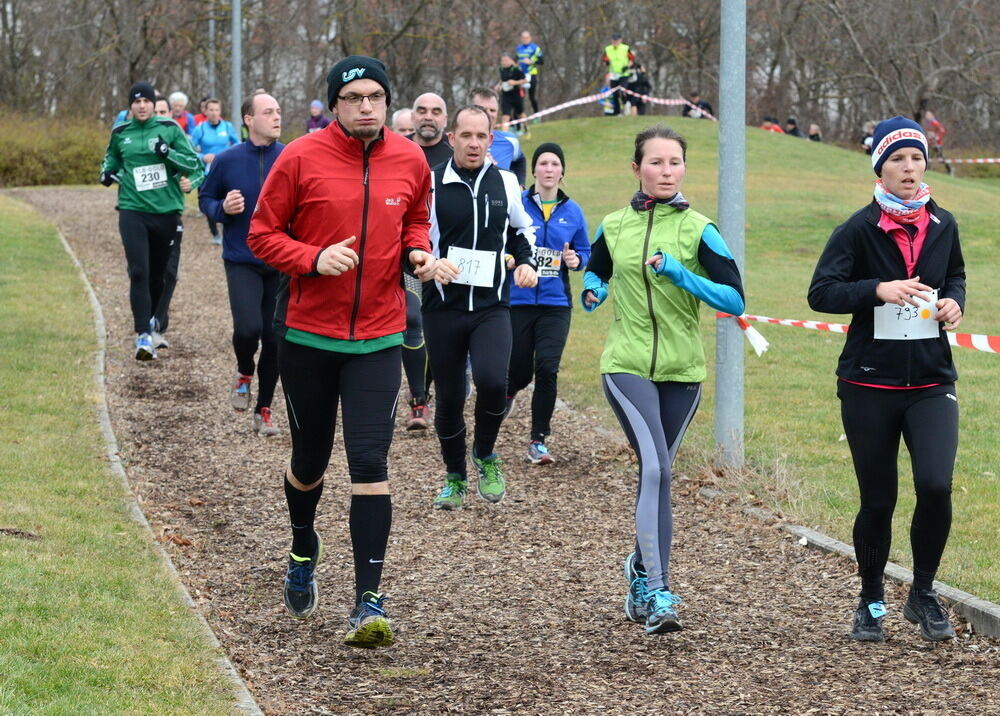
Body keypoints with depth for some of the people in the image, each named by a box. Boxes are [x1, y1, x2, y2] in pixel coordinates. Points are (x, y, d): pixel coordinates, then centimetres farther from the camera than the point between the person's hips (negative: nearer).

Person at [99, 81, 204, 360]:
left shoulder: (169, 129, 0)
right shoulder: (120, 133, 5)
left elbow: (193, 163, -2)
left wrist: (168, 153, -18)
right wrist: (108, 171, 6)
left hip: (167, 212, 1)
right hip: (133, 211, -1)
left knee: (158, 273, 13)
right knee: (139, 272, -14)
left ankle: (150, 318, 39)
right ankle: (143, 335, -16)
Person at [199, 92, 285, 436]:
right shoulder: (228, 160, -3)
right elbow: (205, 198, 9)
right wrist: (222, 208, -12)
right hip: (242, 261, -1)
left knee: (274, 338, 5)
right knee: (248, 328, -20)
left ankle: (264, 409, 22)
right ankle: (244, 372, 15)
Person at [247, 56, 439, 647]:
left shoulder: (410, 161, 2)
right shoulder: (302, 158, -8)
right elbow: (262, 233, -2)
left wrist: (418, 251, -2)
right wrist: (313, 259, -19)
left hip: (378, 337, 1)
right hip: (308, 333, -1)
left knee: (370, 462, -10)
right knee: (311, 459, 13)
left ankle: (370, 600, -10)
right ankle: (304, 551, 44)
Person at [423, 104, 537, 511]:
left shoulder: (506, 183, 6)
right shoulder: (430, 184, -4)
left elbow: (521, 229, 24)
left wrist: (525, 262, 6)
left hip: (492, 306, 1)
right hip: (443, 307, -1)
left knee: (492, 381, -22)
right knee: (449, 398, 4)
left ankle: (485, 455, 5)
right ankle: (455, 478, 25)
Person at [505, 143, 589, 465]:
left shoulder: (573, 212, 6)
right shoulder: (516, 204, -3)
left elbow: (585, 251, 15)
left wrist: (576, 260, -6)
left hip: (556, 302, 1)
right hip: (519, 300, -1)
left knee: (547, 368, -12)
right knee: (520, 369, 5)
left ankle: (539, 441, 0)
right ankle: (509, 390, 45)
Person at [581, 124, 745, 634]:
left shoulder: (698, 229, -2)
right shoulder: (614, 227, 5)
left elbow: (734, 299, -9)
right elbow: (595, 272, 25)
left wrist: (679, 273, -19)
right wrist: (592, 293, 3)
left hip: (681, 370, 1)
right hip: (627, 366, -1)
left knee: (656, 472, 11)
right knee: (655, 467, -18)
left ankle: (640, 570, 35)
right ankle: (656, 592, -22)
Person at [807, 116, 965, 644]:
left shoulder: (942, 225, 6)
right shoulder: (860, 229, -6)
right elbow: (820, 292, -11)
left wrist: (953, 302, 2)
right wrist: (879, 289, -24)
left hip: (931, 382, 2)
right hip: (869, 386, -2)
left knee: (935, 485, -16)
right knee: (878, 501, 4)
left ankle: (923, 595, 5)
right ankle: (871, 602, 25)